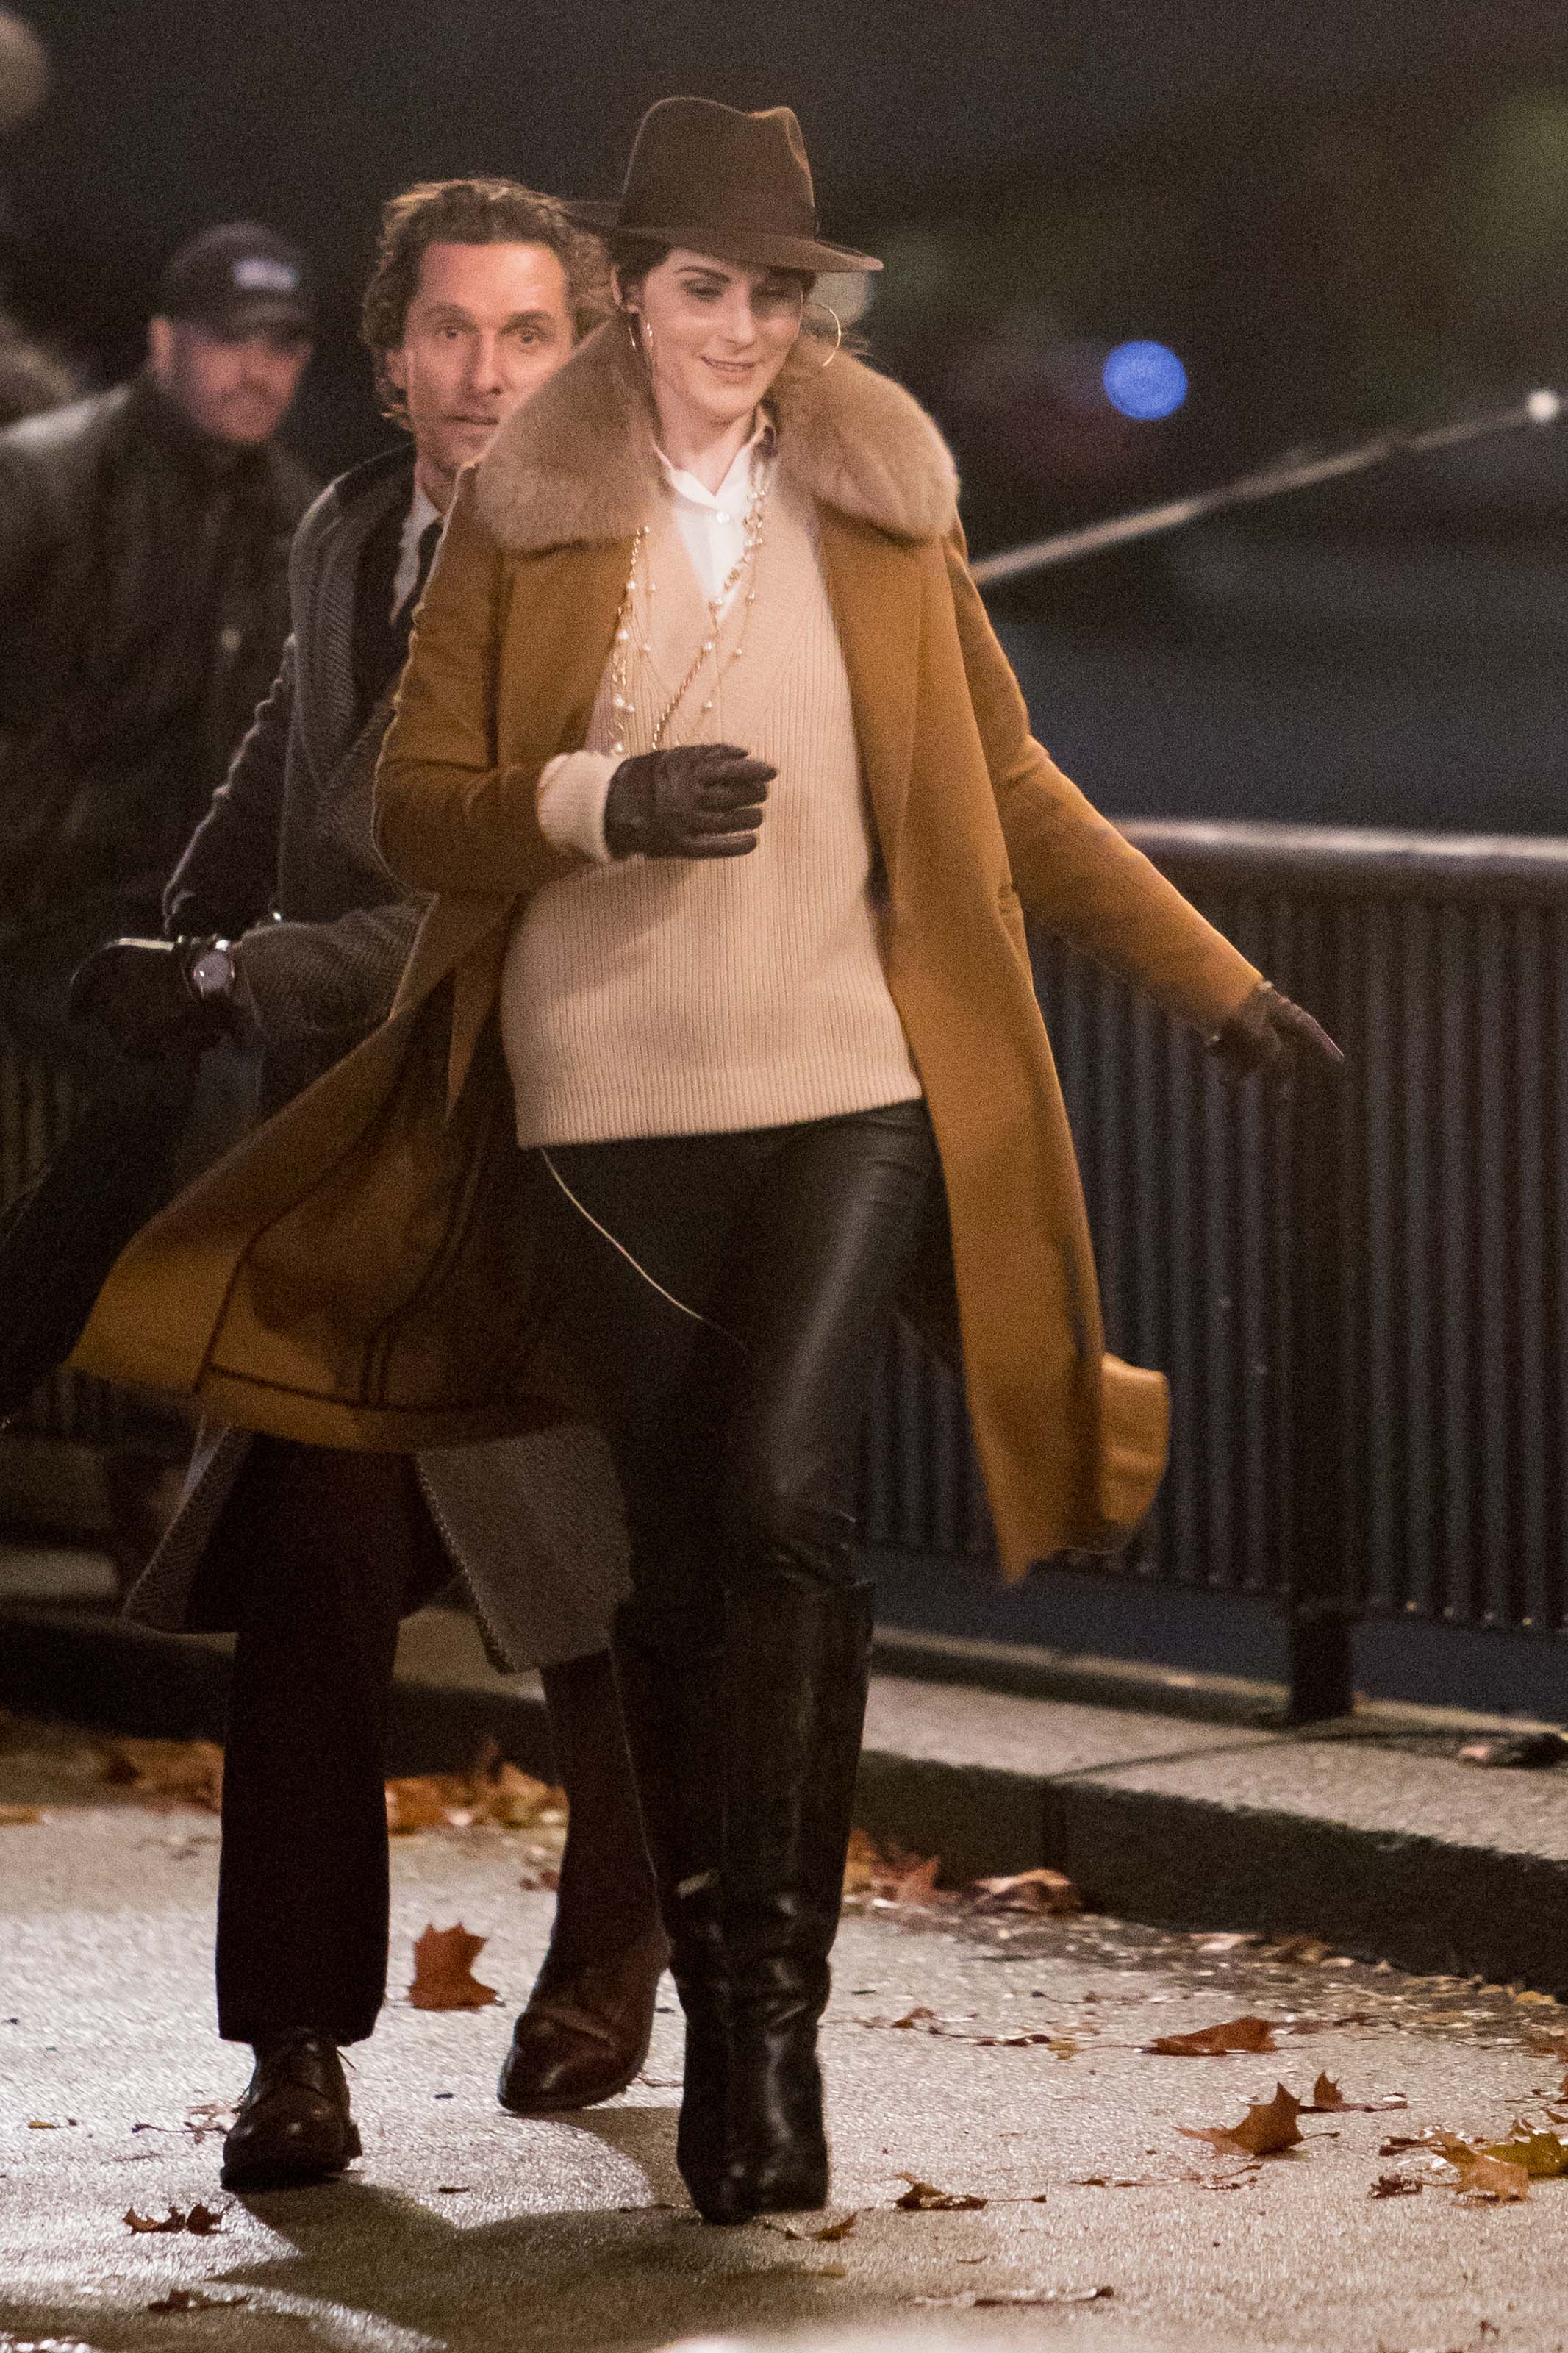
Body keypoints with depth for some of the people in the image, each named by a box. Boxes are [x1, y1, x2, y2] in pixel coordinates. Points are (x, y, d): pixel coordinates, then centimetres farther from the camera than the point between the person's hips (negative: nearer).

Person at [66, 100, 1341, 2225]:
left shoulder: (888, 508, 9)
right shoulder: (520, 519, 5)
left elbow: (1014, 794, 17)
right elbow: (417, 807, 2)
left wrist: (1212, 979, 16)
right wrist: (607, 802, -16)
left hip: (851, 1093, 0)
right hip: (607, 1110, 0)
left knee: (781, 1494, -19)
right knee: (681, 1549, 4)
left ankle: (775, 1988, -15)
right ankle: (728, 2012, 14)